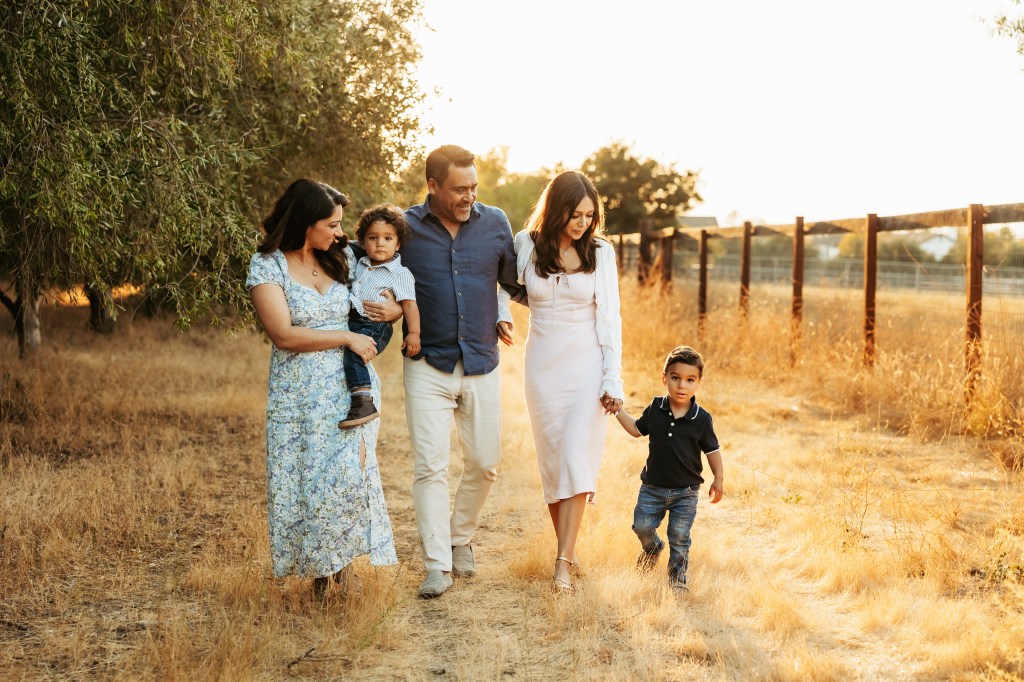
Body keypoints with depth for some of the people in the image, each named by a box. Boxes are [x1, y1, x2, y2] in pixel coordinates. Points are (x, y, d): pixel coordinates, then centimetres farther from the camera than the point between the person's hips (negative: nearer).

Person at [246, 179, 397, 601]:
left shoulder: (341, 258, 7)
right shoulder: (267, 266, -6)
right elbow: (284, 334, -14)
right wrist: (348, 338, -13)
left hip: (349, 387, 3)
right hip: (299, 392, -2)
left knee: (349, 468, -12)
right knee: (306, 481, 0)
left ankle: (343, 558, 3)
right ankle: (318, 570, 14)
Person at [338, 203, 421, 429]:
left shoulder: (400, 274, -3)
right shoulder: (360, 264, 17)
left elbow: (409, 304, -11)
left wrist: (414, 333, -19)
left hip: (375, 327, -9)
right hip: (350, 321, 9)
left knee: (352, 350, -30)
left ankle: (363, 401, -39)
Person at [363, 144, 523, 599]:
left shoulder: (495, 223, 2)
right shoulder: (406, 228, -3)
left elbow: (514, 281, 15)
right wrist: (394, 310, -10)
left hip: (481, 365, 2)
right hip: (428, 366, -2)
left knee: (484, 465, 8)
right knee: (430, 466, -7)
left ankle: (461, 539, 31)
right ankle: (437, 564, -1)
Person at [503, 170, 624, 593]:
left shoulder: (600, 252, -3)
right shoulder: (526, 246, -2)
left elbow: (609, 317, -2)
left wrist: (613, 380, -7)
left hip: (587, 366, -2)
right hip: (543, 366, 2)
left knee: (577, 458, -10)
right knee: (551, 460, 5)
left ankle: (563, 562, -9)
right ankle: (568, 550, 17)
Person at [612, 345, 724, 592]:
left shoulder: (702, 419, -11)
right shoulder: (655, 409, -5)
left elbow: (712, 450, -1)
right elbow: (637, 429, 11)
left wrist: (718, 480, -1)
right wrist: (618, 411, 3)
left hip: (686, 491, -2)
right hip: (653, 486, 2)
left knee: (679, 538, 4)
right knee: (642, 526, 1)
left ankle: (677, 575, 26)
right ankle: (652, 547, 36)